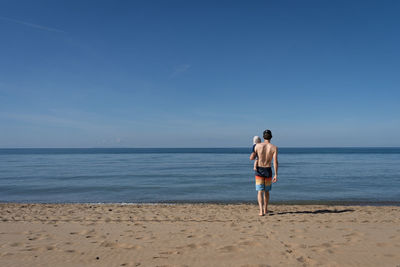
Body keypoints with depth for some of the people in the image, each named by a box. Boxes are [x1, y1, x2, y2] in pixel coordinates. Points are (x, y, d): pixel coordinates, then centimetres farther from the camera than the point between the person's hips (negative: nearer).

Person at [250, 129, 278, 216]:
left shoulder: (257, 145, -5)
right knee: (266, 191, 18)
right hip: (268, 171, 1)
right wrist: (276, 175, -13)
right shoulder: (274, 148, -7)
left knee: (260, 191, 0)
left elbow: (251, 158, -4)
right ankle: (265, 209, 30)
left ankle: (261, 211, -14)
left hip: (259, 170, -1)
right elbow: (275, 162, -14)